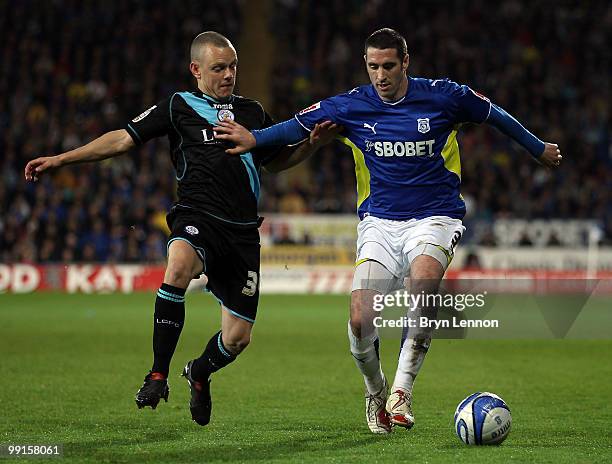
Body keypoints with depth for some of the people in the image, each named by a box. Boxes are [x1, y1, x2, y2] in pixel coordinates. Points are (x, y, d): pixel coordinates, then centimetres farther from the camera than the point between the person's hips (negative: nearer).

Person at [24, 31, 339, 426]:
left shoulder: (252, 111, 19)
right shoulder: (180, 107, 7)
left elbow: (276, 161, 29)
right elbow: (124, 139, 4)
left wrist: (313, 143, 11)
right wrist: (60, 159, -3)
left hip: (243, 231, 4)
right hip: (198, 218, -4)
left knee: (238, 337, 1)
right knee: (179, 266, -39)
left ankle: (200, 373, 37)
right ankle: (158, 375, -28)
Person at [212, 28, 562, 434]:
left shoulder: (442, 96, -3)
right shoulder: (351, 106, 1)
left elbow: (495, 115, 13)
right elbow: (299, 126, 11)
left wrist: (539, 148, 24)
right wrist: (255, 139, -4)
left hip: (435, 217, -2)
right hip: (379, 222, 2)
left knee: (424, 278, -36)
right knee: (360, 321, -16)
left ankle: (402, 390, -28)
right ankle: (375, 392, 17)